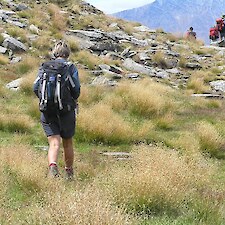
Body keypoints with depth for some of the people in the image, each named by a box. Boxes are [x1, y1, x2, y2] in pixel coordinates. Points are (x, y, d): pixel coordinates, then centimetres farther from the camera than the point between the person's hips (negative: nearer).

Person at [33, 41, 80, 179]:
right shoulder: (71, 67, -1)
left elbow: (36, 88, -1)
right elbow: (76, 89, -10)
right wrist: (74, 100, 10)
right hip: (66, 110, -1)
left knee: (54, 143, -5)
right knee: (68, 143, 16)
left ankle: (53, 166, -32)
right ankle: (69, 173, 29)